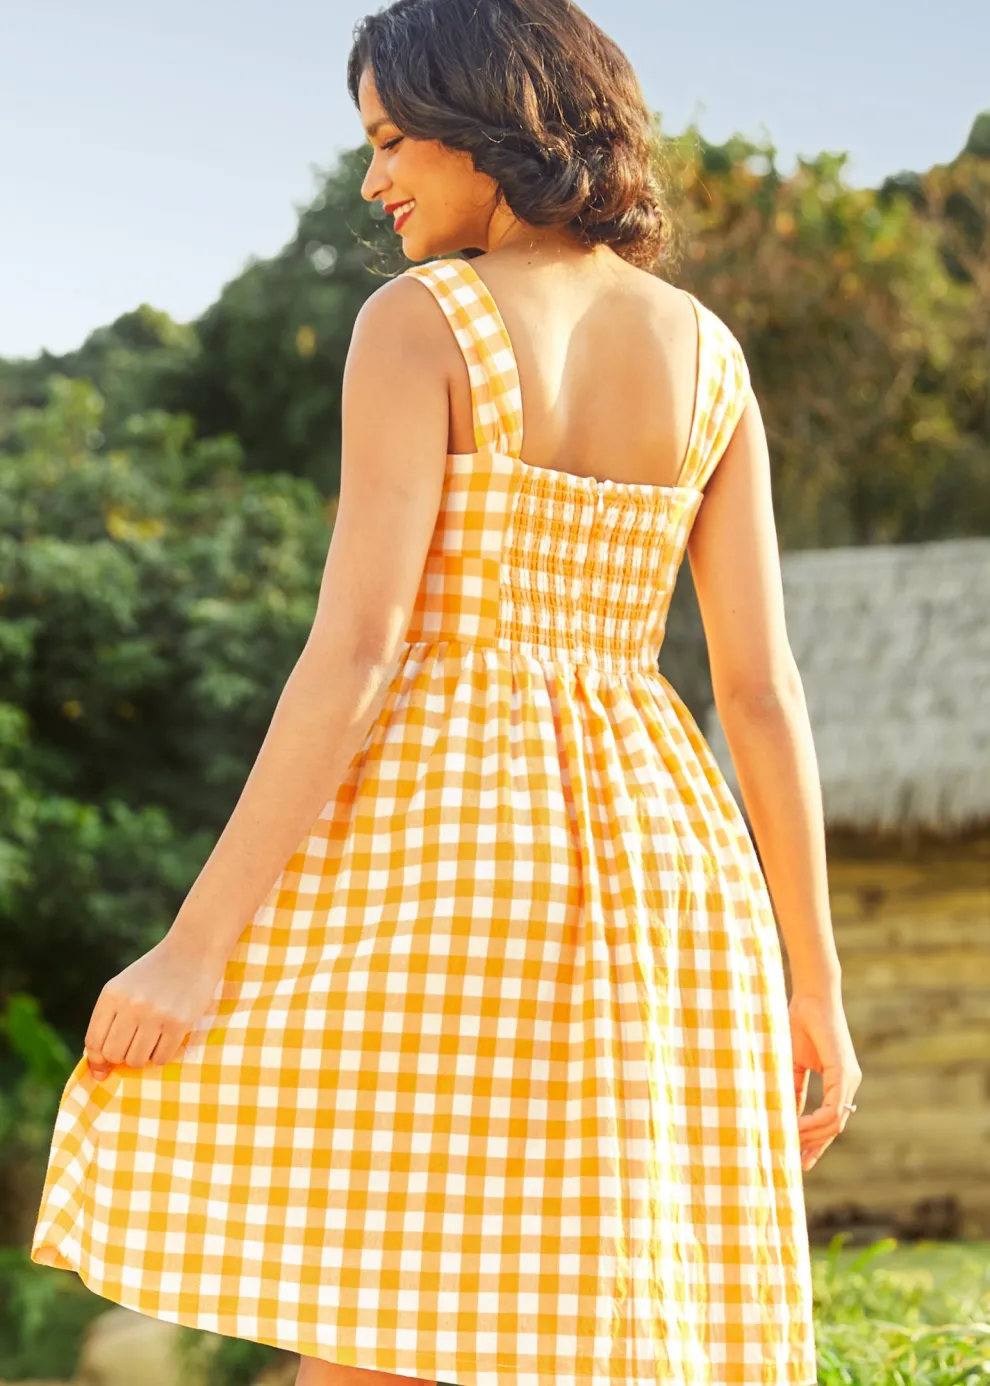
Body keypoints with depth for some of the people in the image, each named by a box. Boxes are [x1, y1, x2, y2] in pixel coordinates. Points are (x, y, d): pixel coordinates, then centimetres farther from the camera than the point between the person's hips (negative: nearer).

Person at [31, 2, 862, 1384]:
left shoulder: (418, 324, -6)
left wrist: (194, 946, -13)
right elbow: (763, 684, 6)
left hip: (427, 842, -5)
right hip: (656, 855, 6)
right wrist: (816, 984, 10)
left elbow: (355, 656, -13)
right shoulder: (707, 351, 10)